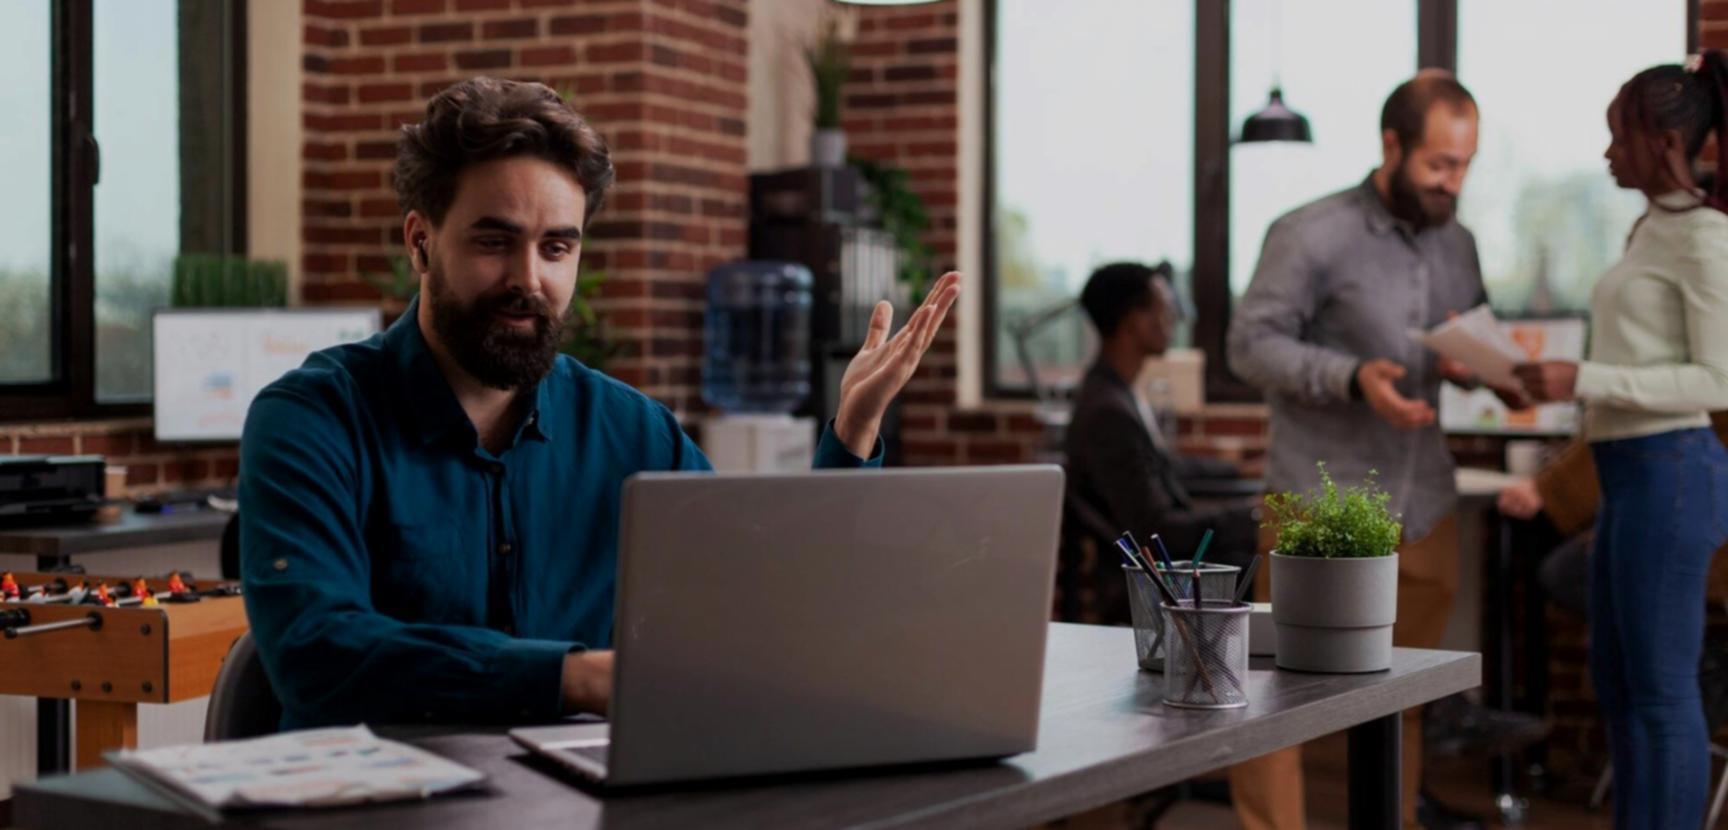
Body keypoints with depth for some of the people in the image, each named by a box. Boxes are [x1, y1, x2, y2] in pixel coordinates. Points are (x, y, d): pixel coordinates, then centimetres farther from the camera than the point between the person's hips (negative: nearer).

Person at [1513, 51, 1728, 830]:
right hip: (1630, 472, 10)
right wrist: (1564, 378, 8)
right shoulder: (1655, 229, 17)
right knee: (1615, 677, 15)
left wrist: (1585, 381, -20)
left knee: (1660, 688, -3)